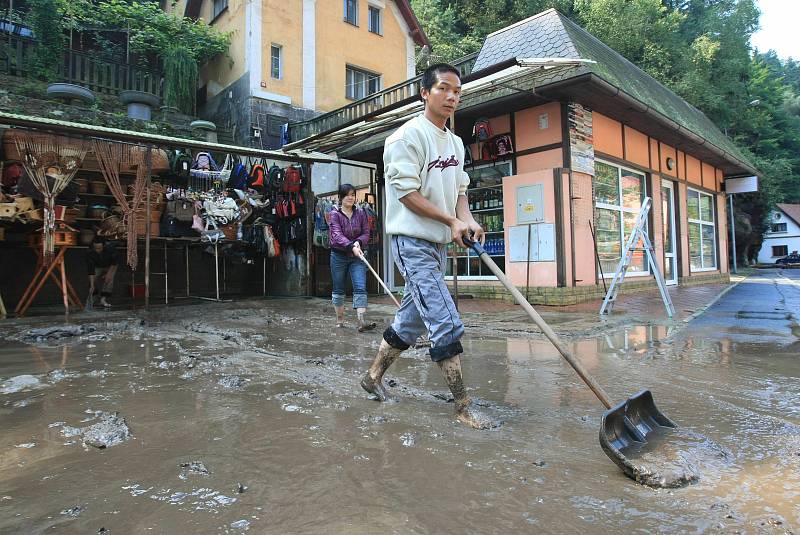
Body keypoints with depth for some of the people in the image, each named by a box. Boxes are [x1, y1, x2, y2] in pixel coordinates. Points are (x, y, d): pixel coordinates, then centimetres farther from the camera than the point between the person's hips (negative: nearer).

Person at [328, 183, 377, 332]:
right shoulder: (334, 214, -5)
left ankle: (362, 322, -16)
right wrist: (351, 246, -33)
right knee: (338, 290, 9)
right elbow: (337, 235, -18)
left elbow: (366, 233, 3)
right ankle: (340, 320, 22)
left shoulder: (361, 213, 5)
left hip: (357, 256, 2)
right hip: (339, 255, -2)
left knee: (360, 288, -11)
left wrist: (358, 242, -19)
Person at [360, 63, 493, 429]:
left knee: (411, 320, 16)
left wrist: (467, 220, -2)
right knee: (446, 323, -11)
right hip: (412, 242, -9)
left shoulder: (455, 143, 15)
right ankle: (463, 406, 0)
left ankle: (374, 376, 34)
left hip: (438, 244, 9)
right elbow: (407, 192, -16)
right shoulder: (408, 136, -11)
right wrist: (451, 220, -15)